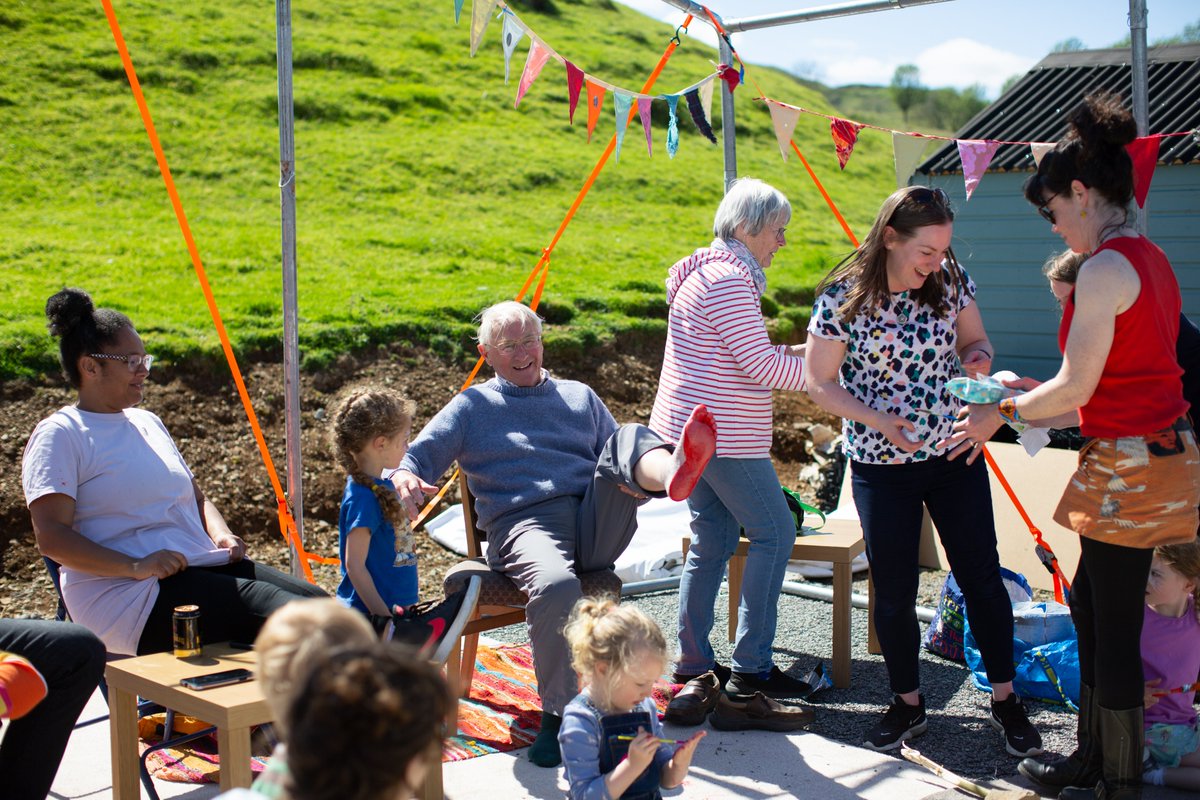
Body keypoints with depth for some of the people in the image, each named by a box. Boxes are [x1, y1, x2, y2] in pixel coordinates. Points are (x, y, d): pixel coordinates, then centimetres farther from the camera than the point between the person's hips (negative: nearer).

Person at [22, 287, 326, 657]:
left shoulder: (147, 422, 22)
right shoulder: (59, 435, -3)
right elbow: (51, 536, -13)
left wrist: (221, 535, 7)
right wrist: (135, 567, -23)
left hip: (205, 567, 8)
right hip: (131, 598, -8)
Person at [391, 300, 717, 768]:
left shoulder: (579, 396, 29)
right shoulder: (472, 406, 20)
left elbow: (621, 461, 25)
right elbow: (419, 454, 9)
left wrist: (658, 474, 1)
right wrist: (405, 477, -17)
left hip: (597, 524, 3)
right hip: (524, 523, -2)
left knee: (628, 439, -25)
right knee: (556, 585, -38)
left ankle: (673, 472, -61)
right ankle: (556, 714, -23)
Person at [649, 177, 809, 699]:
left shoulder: (705, 272, 17)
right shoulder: (728, 279, -17)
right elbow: (760, 366, -19)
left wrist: (790, 354, 14)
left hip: (692, 429, 11)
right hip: (724, 435, -11)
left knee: (712, 540, 14)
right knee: (774, 533, -3)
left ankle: (693, 661, 19)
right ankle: (751, 667, 1)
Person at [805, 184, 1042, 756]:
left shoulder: (950, 279, -5)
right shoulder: (842, 299, -14)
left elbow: (975, 340, 9)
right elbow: (820, 385, -9)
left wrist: (978, 357, -15)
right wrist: (878, 420, -23)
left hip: (955, 454, 3)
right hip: (882, 466, -2)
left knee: (983, 577, 8)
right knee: (894, 594, 8)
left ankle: (1004, 699, 25)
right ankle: (907, 705, 28)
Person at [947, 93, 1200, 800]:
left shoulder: (1105, 269, -18)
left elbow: (1075, 388, -16)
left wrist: (1004, 412, 0)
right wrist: (1036, 403, 19)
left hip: (1129, 466, -10)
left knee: (1113, 631, 2)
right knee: (1088, 603, 19)